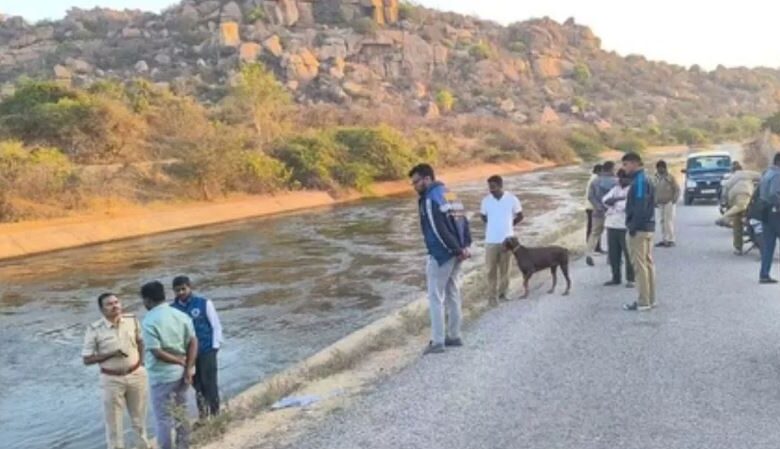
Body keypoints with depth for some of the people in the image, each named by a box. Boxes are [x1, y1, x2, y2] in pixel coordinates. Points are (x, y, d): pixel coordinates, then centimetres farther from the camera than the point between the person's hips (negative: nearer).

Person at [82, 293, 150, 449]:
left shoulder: (132, 320, -5)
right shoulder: (94, 330, -15)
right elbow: (86, 359, -12)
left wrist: (141, 361, 3)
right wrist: (111, 354, -22)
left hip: (136, 375, 3)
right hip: (112, 380, -3)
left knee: (139, 416, 20)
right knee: (114, 421, 6)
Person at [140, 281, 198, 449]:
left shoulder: (149, 321, -16)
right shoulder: (181, 315, 2)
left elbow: (157, 352, -21)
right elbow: (193, 342, -3)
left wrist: (180, 361, -10)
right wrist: (188, 369, -6)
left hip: (162, 375, -6)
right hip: (181, 372, 6)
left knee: (164, 418, 6)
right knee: (181, 414, 19)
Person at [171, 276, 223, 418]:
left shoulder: (204, 303, -6)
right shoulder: (172, 308, -1)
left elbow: (216, 326, -2)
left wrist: (215, 347, -6)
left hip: (206, 350, -2)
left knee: (209, 383, 0)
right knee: (197, 385, 10)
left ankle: (215, 413, 13)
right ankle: (203, 412, 23)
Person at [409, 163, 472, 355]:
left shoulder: (430, 199, -15)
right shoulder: (450, 194, 14)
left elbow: (440, 230, -21)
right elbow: (463, 221, 10)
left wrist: (457, 250, -16)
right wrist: (465, 246, 2)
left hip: (441, 254, -9)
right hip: (455, 254, 9)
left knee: (436, 298, -1)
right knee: (452, 295, 16)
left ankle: (437, 342, 1)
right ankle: (454, 336, 23)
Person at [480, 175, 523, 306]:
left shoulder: (512, 199, -9)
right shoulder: (486, 200, -6)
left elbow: (520, 216, 5)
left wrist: (508, 226, 10)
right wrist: (494, 225, 9)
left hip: (507, 240, 0)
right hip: (491, 241, 0)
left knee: (505, 269, 11)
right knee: (491, 270, 2)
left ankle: (502, 293, 26)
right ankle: (492, 295, 11)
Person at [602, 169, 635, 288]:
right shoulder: (615, 189, 17)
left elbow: (627, 205, -17)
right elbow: (605, 200, 3)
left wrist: (613, 202, -5)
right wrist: (619, 199, -11)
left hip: (625, 226, -6)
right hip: (612, 225, 6)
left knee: (628, 254, -2)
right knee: (613, 254, 9)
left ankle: (630, 279, 6)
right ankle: (616, 278, 18)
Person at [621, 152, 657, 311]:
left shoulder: (639, 181, -16)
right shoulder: (644, 180, 15)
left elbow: (640, 208, -22)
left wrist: (633, 227, -18)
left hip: (639, 229, -10)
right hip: (648, 227, 10)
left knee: (640, 265, -5)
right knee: (647, 263, 13)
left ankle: (643, 302, -2)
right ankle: (650, 299, 19)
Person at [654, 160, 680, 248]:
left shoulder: (670, 177, -5)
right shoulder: (657, 178, 11)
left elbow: (677, 189, -5)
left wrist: (674, 200, -12)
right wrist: (655, 201, 12)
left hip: (669, 202, -6)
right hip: (660, 203, 6)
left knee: (669, 221, -10)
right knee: (662, 221, 6)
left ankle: (671, 240, -8)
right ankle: (663, 240, 11)